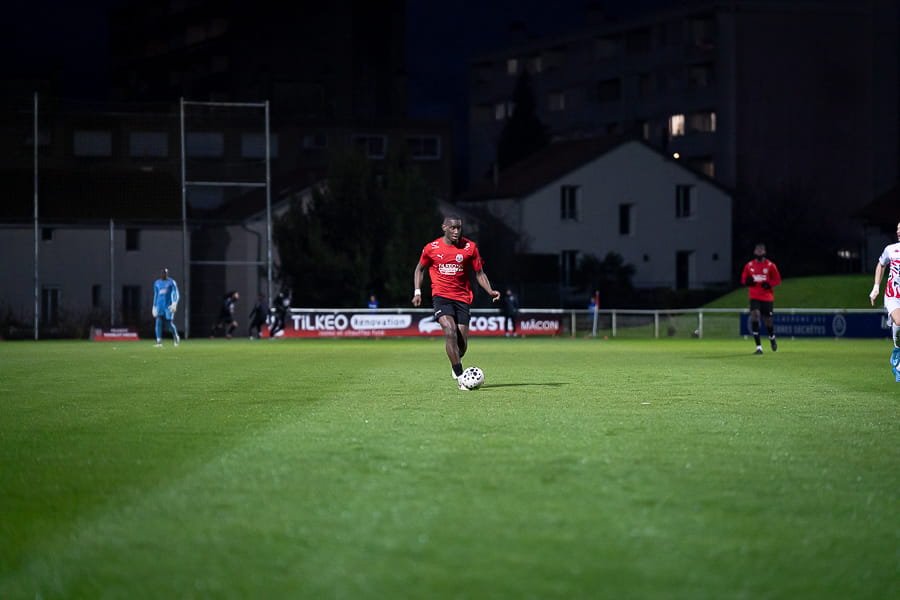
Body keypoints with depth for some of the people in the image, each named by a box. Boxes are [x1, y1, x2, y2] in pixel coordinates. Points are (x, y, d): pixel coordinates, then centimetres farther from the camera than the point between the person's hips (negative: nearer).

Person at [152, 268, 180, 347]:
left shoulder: (171, 282, -1)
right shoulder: (157, 283, 12)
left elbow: (175, 294, -7)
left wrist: (174, 303, -21)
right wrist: (154, 307, 19)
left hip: (169, 306, -3)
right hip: (159, 305, 3)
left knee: (170, 323, -1)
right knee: (158, 322, -15)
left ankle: (176, 337, 29)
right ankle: (159, 342, -17)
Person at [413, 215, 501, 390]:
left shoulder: (470, 247, 1)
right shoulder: (431, 248, 1)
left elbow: (479, 273, 8)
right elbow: (420, 269, 18)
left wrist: (490, 291, -8)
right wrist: (417, 292, 7)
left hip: (462, 298, 2)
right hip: (441, 295, -1)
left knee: (462, 342, -2)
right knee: (450, 331, -24)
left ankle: (455, 365, 33)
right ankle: (460, 376, -21)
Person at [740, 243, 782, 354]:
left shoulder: (770, 265, -2)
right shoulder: (749, 265, 3)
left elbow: (777, 279, 2)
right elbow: (743, 279, 12)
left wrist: (769, 284, -17)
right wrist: (748, 281, -12)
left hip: (767, 297, 0)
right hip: (754, 297, 0)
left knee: (768, 320, 6)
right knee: (755, 316, -19)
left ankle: (772, 338, 44)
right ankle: (759, 347, -18)